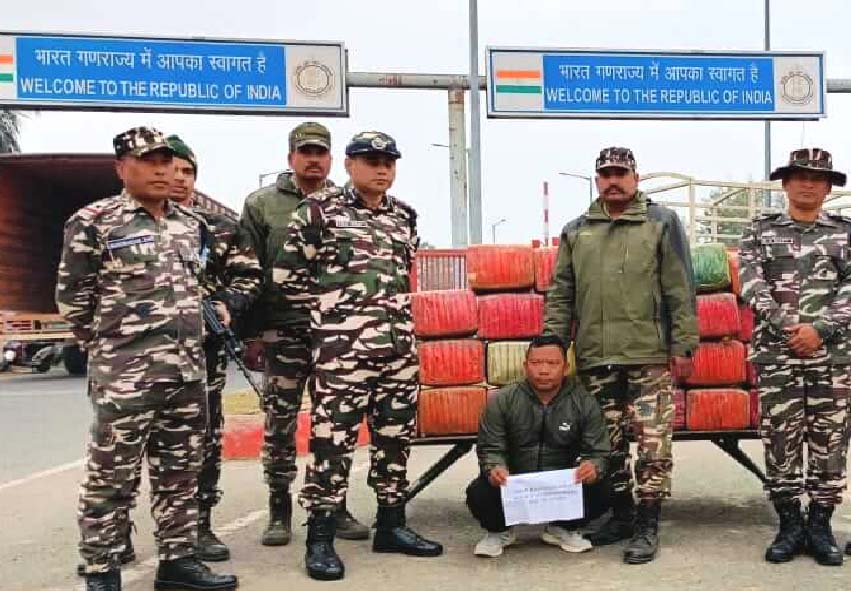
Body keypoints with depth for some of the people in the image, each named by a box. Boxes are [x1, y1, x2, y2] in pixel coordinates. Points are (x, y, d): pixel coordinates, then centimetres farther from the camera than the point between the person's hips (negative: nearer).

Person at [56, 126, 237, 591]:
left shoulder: (192, 225, 12)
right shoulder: (94, 222, -6)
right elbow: (71, 297, -1)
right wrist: (110, 342, 5)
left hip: (188, 371, 6)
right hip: (124, 375, -6)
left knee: (180, 474, 13)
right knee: (111, 477, 1)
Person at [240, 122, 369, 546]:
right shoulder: (262, 204, 5)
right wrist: (249, 328, -4)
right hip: (283, 328, -2)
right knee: (279, 419, 3)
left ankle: (336, 506, 21)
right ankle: (280, 509, 16)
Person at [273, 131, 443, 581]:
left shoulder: (404, 216, 14)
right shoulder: (318, 209, -2)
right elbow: (286, 274, 0)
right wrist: (334, 294, 6)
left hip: (398, 342, 6)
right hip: (341, 344, -6)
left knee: (396, 434, 10)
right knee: (332, 437, -4)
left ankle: (391, 525, 24)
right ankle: (320, 538, 6)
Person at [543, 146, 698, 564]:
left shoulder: (662, 223, 5)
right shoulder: (576, 232, 14)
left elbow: (680, 290, 0)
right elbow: (560, 295, 14)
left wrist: (683, 345, -6)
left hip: (649, 355, -3)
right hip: (595, 357, 4)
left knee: (652, 443, -2)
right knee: (608, 444, 11)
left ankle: (647, 525, 9)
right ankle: (620, 514, 26)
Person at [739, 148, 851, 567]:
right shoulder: (760, 231, 7)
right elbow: (751, 286, -4)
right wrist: (789, 326, -15)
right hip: (776, 352, -1)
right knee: (780, 438, 2)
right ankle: (789, 525, 14)